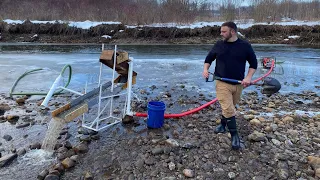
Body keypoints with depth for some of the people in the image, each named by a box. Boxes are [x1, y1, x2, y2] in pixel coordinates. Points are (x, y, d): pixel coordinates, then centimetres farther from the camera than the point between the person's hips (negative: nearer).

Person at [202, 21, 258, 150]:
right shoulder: (219, 45, 1)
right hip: (222, 83, -1)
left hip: (238, 84, 1)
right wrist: (205, 69, -7)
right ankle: (234, 135, 0)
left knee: (229, 107, 18)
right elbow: (208, 59, 12)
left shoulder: (245, 46, -3)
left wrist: (248, 77, -10)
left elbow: (253, 63, 4)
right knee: (228, 109, -10)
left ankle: (223, 124, 43)